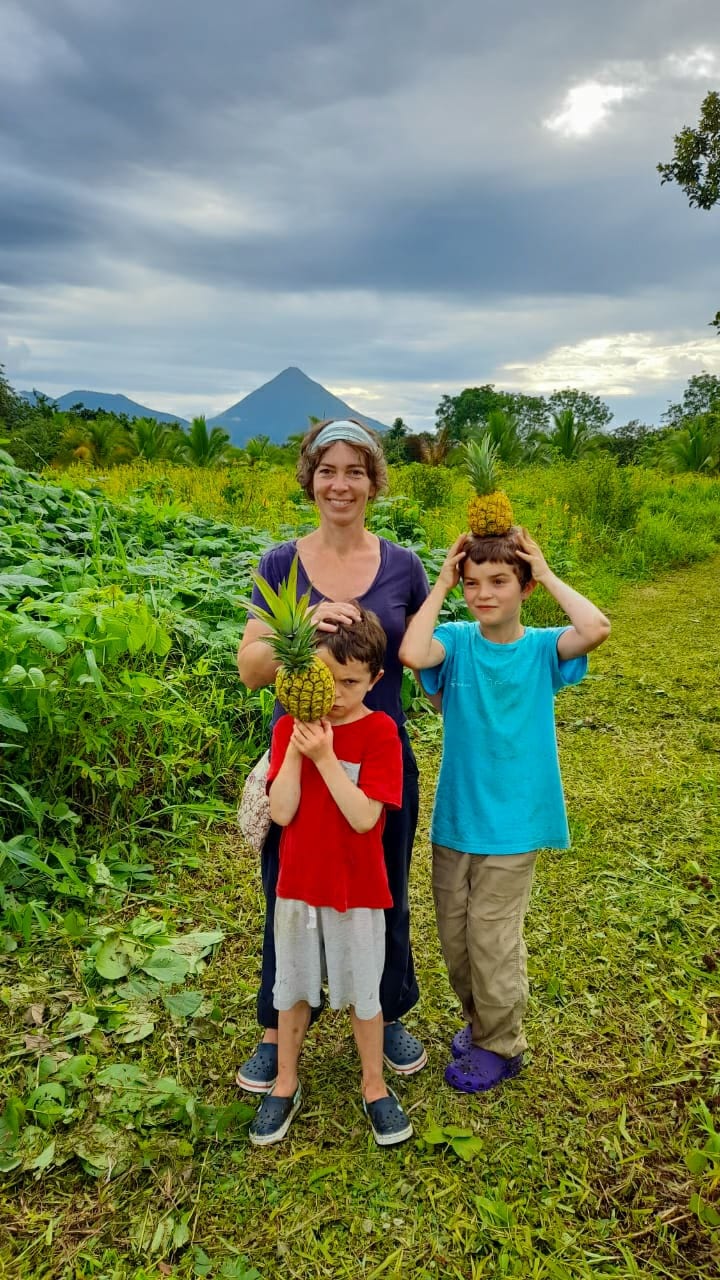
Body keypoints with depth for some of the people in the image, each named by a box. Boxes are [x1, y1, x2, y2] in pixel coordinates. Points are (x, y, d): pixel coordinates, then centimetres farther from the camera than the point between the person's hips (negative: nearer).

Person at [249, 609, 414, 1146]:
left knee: (362, 992, 14)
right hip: (297, 884, 3)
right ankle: (285, 1086, 38)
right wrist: (295, 748, -23)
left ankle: (374, 1087, 36)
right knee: (293, 987, 18)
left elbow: (364, 817, -22)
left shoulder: (380, 731, -14)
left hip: (357, 889, -2)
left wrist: (324, 756, -28)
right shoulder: (289, 727, -5)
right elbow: (281, 813, -13)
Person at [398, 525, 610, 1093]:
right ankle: (481, 1019, 43)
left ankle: (501, 1046, 32)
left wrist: (547, 575, -17)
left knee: (492, 941, 7)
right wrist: (441, 585, -18)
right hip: (454, 819, 3)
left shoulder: (542, 649, -9)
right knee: (454, 937, 17)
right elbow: (411, 652, -29)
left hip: (512, 827, -2)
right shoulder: (457, 641, -7)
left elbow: (597, 628, -28)